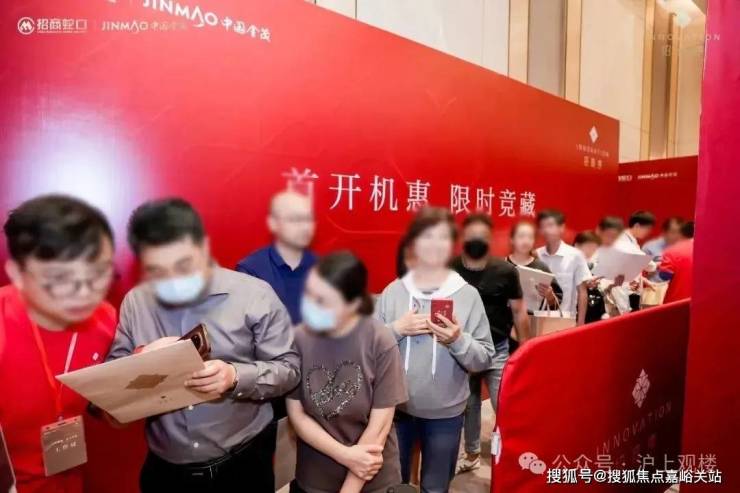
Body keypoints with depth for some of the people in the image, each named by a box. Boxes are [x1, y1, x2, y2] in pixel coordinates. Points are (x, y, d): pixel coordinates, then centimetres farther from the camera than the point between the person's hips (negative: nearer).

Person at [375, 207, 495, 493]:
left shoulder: (468, 295, -7)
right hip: (395, 407, 1)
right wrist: (397, 329, -18)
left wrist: (458, 340, -23)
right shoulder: (393, 291, -5)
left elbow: (485, 361, -5)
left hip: (445, 412, 0)